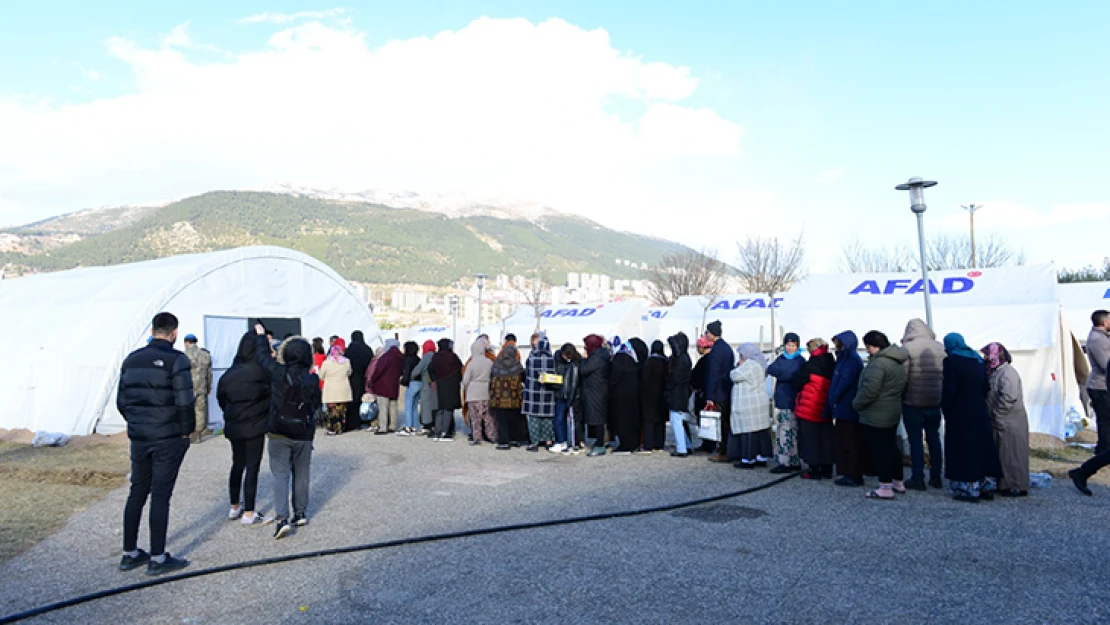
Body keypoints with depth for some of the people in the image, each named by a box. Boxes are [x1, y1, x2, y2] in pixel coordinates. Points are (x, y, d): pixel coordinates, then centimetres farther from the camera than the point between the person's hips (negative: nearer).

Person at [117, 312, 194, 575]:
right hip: (168, 439, -6)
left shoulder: (131, 359, 9)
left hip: (138, 438, 6)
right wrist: (186, 430, -5)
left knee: (137, 492, 15)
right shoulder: (176, 360, -13)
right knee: (160, 495, -1)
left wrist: (136, 424, 18)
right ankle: (157, 558, 6)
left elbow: (121, 401, 11)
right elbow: (184, 402, -18)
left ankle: (129, 553, 24)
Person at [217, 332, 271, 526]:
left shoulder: (230, 372, 1)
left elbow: (220, 396, 10)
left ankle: (234, 507, 30)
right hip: (255, 426, -6)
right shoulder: (261, 370, -17)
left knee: (237, 465, 19)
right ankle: (248, 513, 6)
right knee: (252, 468, 3)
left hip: (233, 426, 6)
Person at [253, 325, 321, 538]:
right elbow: (315, 405, 2)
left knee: (281, 475, 2)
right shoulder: (313, 380, -9)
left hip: (279, 433, -2)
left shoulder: (279, 373, -13)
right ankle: (300, 514, 24)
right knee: (301, 475, 15)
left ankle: (282, 519, -8)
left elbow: (262, 356, 1)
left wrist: (260, 335, 15)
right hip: (304, 434, 2)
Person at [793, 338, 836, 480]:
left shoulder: (809, 366, -15)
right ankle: (827, 470, 19)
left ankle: (814, 471, 5)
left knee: (810, 440, 3)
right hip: (826, 410, 6)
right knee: (825, 439, 13)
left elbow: (797, 383, -7)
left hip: (809, 410, -6)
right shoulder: (832, 365, 4)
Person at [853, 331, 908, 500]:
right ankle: (898, 482, 26)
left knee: (879, 449, -4)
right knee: (891, 446, 17)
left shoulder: (879, 362, -21)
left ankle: (885, 487, -2)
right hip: (893, 413, 10)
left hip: (875, 415, -10)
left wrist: (856, 404, -9)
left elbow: (869, 391, -25)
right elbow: (900, 388, 19)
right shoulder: (898, 362, 12)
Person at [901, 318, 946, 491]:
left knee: (915, 439, 3)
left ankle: (917, 478, 5)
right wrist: (940, 394, 12)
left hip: (913, 402, -4)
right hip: (935, 402, 4)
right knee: (934, 438, 15)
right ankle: (936, 477, 22)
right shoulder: (940, 347, 1)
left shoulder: (907, 348, -13)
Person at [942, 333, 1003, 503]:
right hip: (979, 412, 7)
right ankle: (987, 486, 22)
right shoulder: (978, 360, 9)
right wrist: (978, 402, 17)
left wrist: (945, 409, -4)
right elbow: (986, 388, 10)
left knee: (963, 450, 0)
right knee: (982, 446, 14)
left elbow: (949, 391, -16)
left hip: (959, 414, -7)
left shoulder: (951, 362, -13)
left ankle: (969, 489, 3)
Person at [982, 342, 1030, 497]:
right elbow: (990, 396, 20)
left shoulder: (1007, 373, -18)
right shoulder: (994, 372, 13)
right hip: (1001, 422, 10)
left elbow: (1008, 397, -26)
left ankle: (1018, 487, 6)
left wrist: (997, 414, -20)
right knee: (1002, 454, 16)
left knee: (1012, 455, -2)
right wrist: (993, 417, 11)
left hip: (1010, 423, -10)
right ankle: (1004, 485, 25)